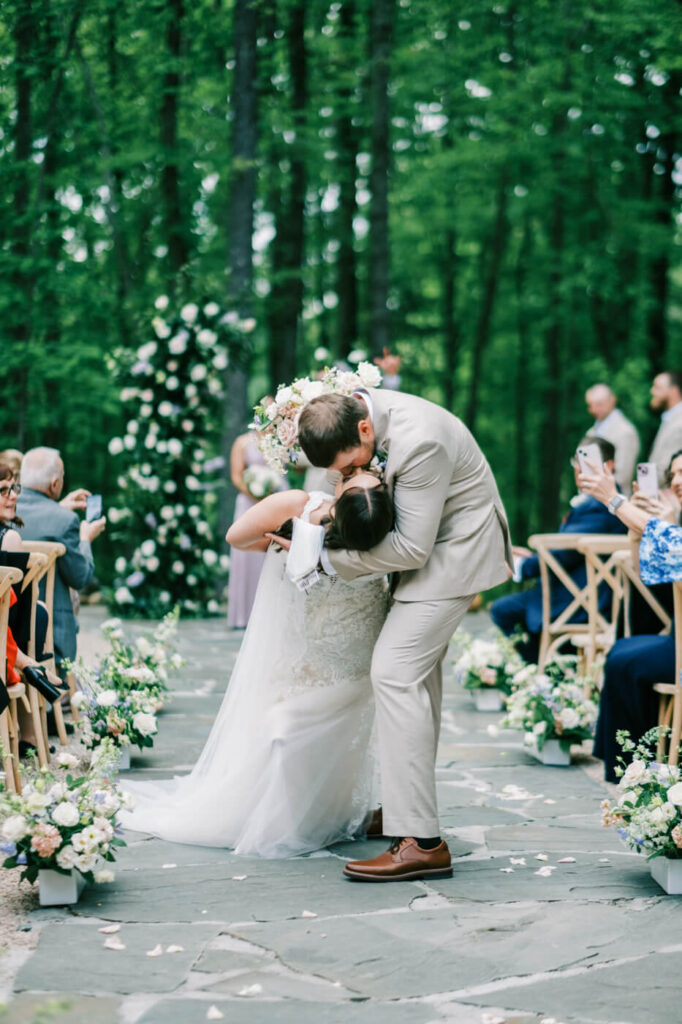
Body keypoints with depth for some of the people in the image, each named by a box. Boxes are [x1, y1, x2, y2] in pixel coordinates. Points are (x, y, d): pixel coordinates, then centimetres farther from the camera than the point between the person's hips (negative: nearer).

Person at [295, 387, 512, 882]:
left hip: (454, 548, -10)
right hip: (424, 541, 10)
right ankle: (408, 802, 33)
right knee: (419, 672, 18)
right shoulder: (348, 414, -7)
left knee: (396, 671, -17)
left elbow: (412, 546, -26)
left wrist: (328, 559, -19)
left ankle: (420, 842, -18)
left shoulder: (418, 442, -33)